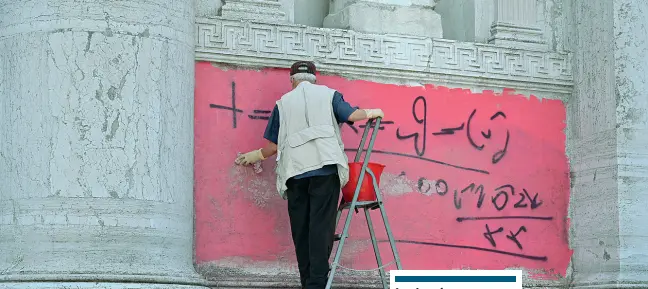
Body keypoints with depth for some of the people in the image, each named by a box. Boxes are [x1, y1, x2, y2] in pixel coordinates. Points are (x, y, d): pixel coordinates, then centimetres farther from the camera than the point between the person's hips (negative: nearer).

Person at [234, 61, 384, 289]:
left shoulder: (283, 102, 19)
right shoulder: (328, 94, 14)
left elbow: (273, 145, 16)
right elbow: (351, 115, -2)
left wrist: (256, 156, 36)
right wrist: (371, 113, 17)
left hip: (295, 171, 2)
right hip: (325, 168, -2)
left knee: (300, 229, 7)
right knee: (321, 226, -7)